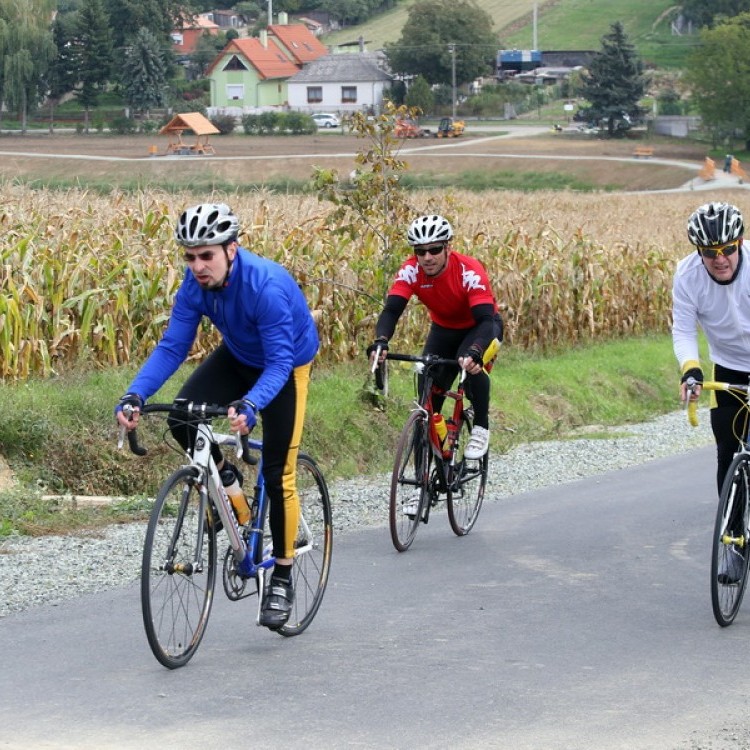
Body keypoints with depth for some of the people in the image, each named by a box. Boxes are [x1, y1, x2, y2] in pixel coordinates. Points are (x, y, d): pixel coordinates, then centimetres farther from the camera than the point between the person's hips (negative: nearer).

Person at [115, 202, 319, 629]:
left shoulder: (266, 285, -37)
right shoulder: (196, 283, -20)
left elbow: (279, 362, -38)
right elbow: (173, 346, -18)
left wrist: (250, 405, -56)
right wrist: (135, 395, -33)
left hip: (287, 365, -5)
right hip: (238, 357, 5)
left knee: (278, 474, -7)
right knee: (182, 419, -21)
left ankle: (283, 580, 8)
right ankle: (225, 476, 9)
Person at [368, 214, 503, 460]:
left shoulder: (469, 271, -34)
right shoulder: (411, 271, -25)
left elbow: (486, 319, -42)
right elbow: (391, 309, -33)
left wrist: (474, 351, -62)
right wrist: (381, 342, -54)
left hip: (479, 327, -4)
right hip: (444, 329, 4)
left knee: (471, 363, -34)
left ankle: (481, 427, -13)